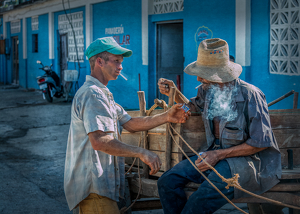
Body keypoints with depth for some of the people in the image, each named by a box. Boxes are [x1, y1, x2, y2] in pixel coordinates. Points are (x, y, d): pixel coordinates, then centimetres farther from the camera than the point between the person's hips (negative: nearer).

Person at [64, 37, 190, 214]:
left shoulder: (103, 94, 21)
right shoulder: (92, 94, -16)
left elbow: (130, 124, 15)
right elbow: (99, 141, -26)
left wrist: (166, 117, 3)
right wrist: (141, 153, -26)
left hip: (99, 182, 11)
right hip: (93, 186, -11)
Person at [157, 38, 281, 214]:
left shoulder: (250, 95, -16)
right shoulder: (207, 90, 4)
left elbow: (260, 142, -15)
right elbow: (193, 107, 30)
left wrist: (220, 155, -18)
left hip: (247, 158, -7)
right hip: (215, 154, 7)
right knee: (168, 181, -14)